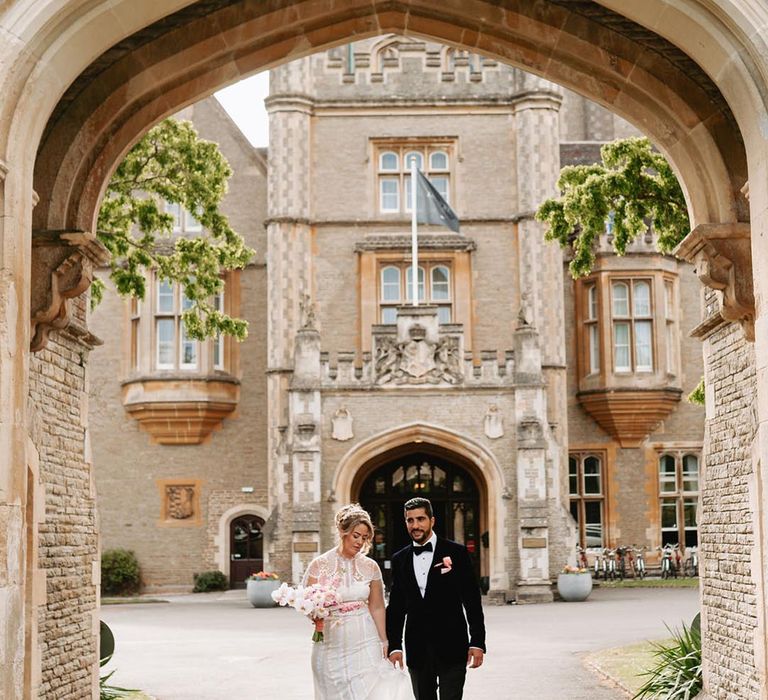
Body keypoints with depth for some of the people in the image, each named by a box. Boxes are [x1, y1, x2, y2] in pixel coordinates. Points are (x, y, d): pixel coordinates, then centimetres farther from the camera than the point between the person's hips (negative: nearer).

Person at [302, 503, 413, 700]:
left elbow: (377, 608, 11)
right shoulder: (319, 565, -2)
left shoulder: (370, 567, 4)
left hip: (365, 644, 1)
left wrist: (383, 642, 10)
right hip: (332, 645, -1)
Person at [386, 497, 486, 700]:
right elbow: (395, 607, 10)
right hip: (417, 650, 3)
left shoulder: (456, 553, -2)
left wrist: (477, 642, -6)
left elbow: (472, 600, -2)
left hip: (451, 647, -3)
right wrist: (394, 646, 2)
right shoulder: (400, 560, 8)